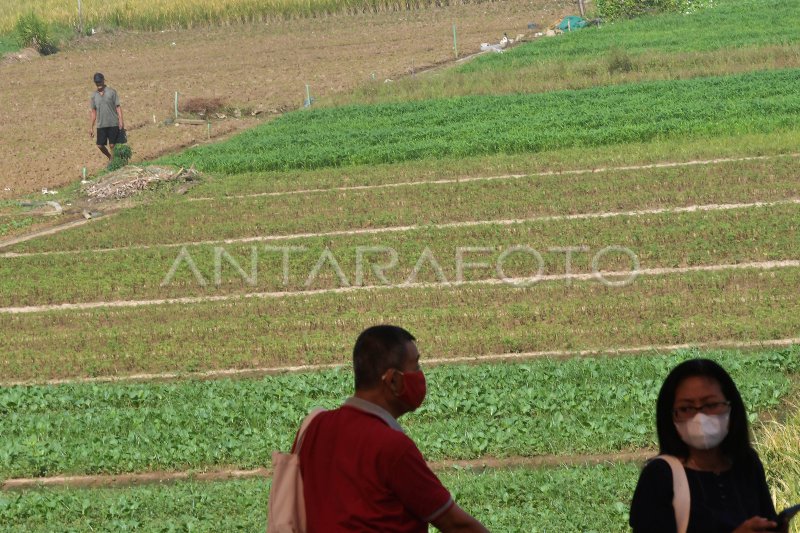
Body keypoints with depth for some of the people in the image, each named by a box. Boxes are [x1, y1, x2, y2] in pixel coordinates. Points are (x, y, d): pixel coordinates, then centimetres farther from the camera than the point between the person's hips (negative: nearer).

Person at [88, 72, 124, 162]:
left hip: (113, 124, -4)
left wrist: (121, 120, -14)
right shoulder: (94, 95, 8)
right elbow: (93, 112, 14)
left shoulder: (111, 92, -3)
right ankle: (110, 158, 28)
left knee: (112, 145, -4)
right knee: (100, 145, 3)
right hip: (101, 125, 4)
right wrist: (91, 127, 12)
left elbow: (118, 107, -2)